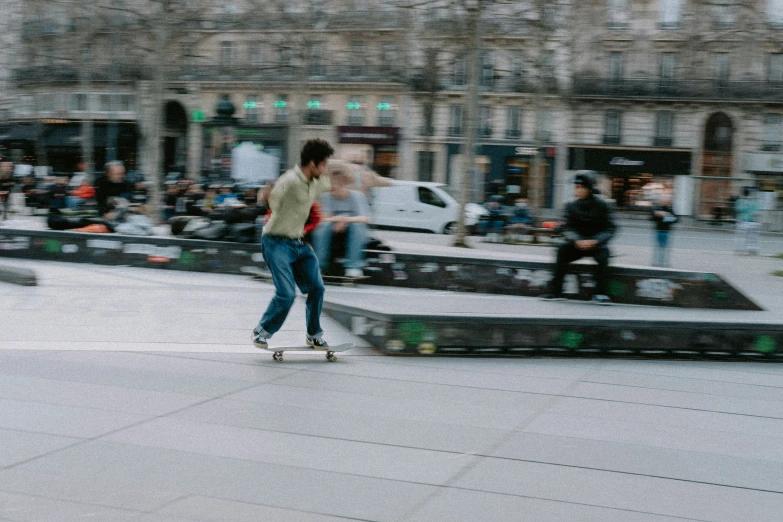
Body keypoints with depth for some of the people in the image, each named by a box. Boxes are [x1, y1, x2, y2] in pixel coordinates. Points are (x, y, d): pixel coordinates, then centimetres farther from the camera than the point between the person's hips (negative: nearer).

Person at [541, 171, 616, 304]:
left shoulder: (601, 205, -6)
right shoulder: (572, 206, 0)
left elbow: (609, 229, -12)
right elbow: (568, 228, -7)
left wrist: (594, 241, -30)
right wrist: (577, 240, -29)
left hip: (596, 243, -2)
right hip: (577, 243, 2)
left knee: (603, 251, -32)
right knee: (562, 249, -25)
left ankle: (600, 293, -27)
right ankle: (555, 290, -25)